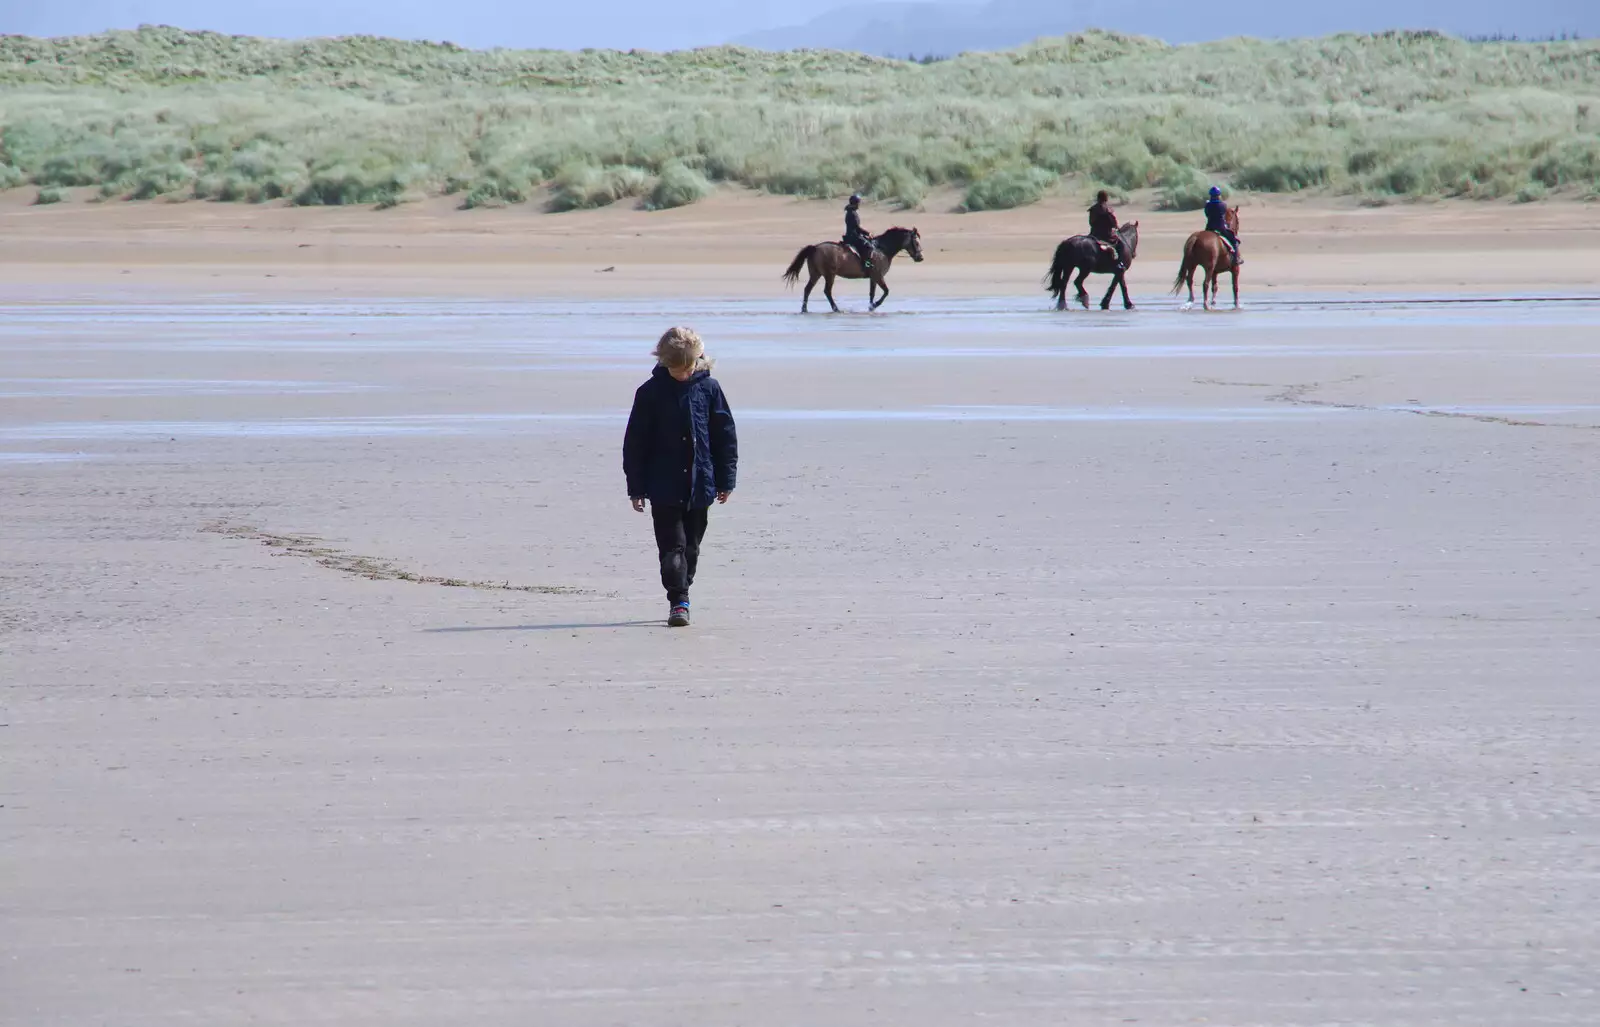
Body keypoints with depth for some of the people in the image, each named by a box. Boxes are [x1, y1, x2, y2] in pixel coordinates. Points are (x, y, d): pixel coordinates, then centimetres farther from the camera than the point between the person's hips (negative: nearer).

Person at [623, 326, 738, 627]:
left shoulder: (708, 388, 0)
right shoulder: (651, 392, -3)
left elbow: (725, 435, 7)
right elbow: (635, 442, 0)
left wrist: (725, 479, 5)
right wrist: (636, 486, -2)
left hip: (699, 485, 2)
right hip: (664, 487, -2)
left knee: (691, 546, 10)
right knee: (672, 546, -8)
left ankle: (679, 597, 24)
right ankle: (678, 601, -10)